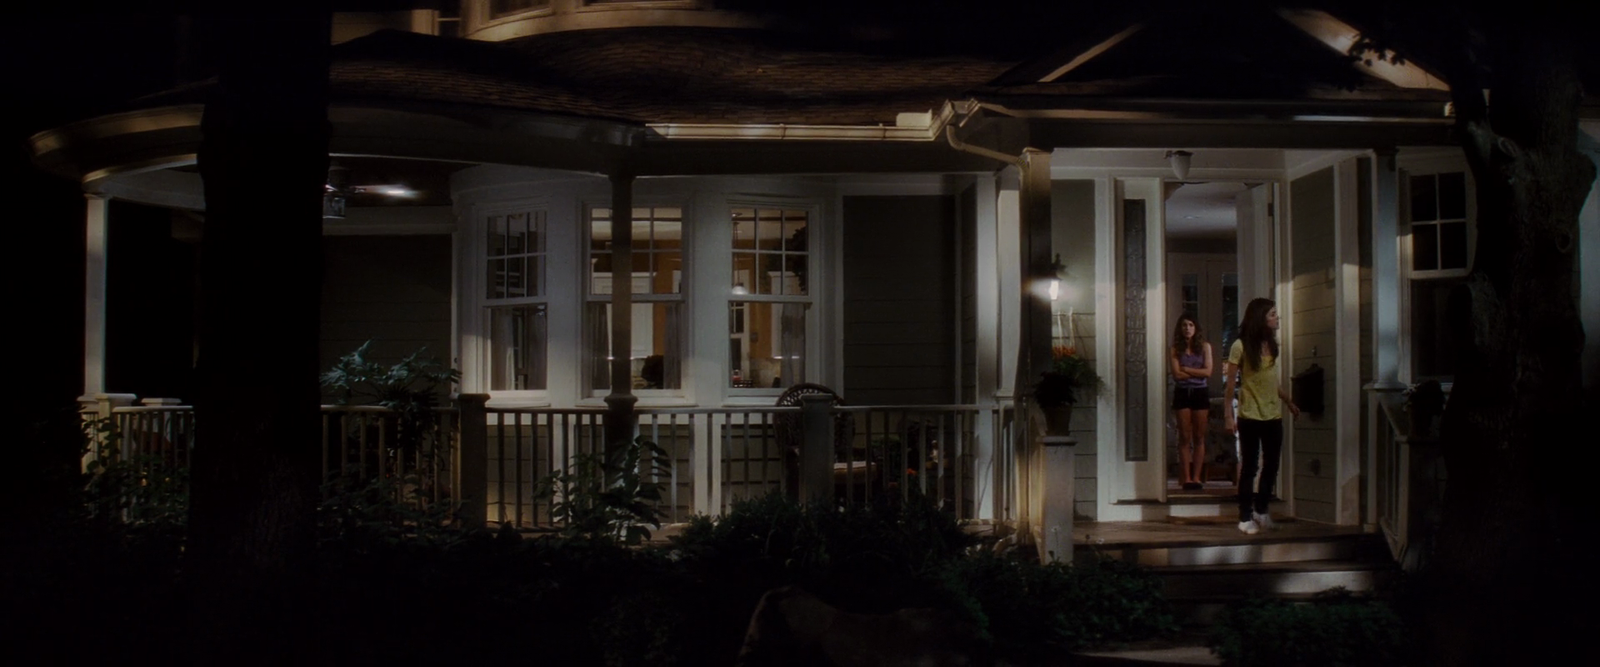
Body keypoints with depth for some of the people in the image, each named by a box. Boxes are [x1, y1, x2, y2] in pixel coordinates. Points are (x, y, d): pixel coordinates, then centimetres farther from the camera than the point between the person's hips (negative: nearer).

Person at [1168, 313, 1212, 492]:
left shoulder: (1205, 347, 5)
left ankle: (1197, 477, 4)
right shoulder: (1175, 350, 2)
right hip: (1182, 393, -1)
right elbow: (1176, 374, -8)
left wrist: (1187, 369, -8)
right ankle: (1186, 478, 0)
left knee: (1199, 437, 2)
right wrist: (1197, 372, -7)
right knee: (1185, 437, -1)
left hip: (1200, 392, 1)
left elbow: (1208, 371, -5)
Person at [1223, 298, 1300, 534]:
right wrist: (1228, 416, -14)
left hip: (1273, 416, 6)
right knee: (1249, 467, 1)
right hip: (1250, 417, -6)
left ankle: (1261, 510, 27)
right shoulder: (1241, 346, -10)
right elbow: (1229, 384, -10)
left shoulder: (1272, 345, 8)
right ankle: (1245, 517, 10)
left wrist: (1290, 402, 18)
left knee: (1271, 465, 11)